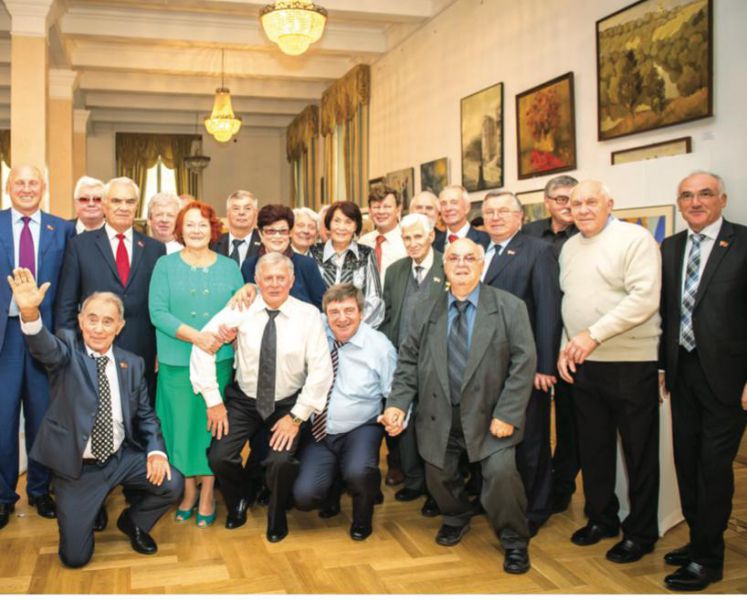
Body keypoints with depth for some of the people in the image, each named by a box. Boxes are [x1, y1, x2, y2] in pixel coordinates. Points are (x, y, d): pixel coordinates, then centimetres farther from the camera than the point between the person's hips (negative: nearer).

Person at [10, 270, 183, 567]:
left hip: (122, 457, 3)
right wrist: (29, 312, -56)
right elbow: (44, 347, -33)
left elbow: (145, 415, 7)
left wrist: (156, 450, -12)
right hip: (76, 467, -3)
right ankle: (88, 512, 32)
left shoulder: (132, 363, 1)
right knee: (75, 557, -2)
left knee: (171, 484, -16)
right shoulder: (67, 349, -9)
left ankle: (133, 522, 16)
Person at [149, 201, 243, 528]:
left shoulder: (229, 267, 7)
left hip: (220, 359, 1)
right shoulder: (165, 265, 3)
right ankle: (188, 490, 21)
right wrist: (196, 336, -18)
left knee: (213, 424, 5)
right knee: (181, 423, 5)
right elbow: (157, 312, -7)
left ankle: (207, 494, 17)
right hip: (176, 361, 0)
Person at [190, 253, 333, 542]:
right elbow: (203, 344, -11)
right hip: (244, 399, 2)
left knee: (282, 461, -23)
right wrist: (213, 400, -12)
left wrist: (297, 416, -15)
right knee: (219, 457, -15)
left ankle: (277, 517, 13)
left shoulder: (309, 314, -11)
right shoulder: (241, 309, -10)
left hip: (288, 404, -1)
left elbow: (321, 370, -13)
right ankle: (237, 504, 22)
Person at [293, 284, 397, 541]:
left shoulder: (380, 345, -8)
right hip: (318, 431, 2)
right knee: (305, 496, -14)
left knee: (358, 474, -32)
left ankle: (362, 519, 5)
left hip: (360, 430, -2)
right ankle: (333, 481, 24)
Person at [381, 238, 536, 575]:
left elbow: (524, 362, -8)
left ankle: (514, 540, 8)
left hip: (488, 415, -3)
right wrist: (397, 403, -7)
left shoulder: (510, 307, -3)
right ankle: (457, 518, 42)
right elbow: (408, 361, 7)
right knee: (438, 475, 7)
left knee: (501, 471, -20)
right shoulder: (428, 312, 7)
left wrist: (507, 414, -15)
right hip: (439, 417, 3)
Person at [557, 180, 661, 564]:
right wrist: (566, 346, 6)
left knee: (639, 451, 5)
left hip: (630, 364, -6)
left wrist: (594, 335, -20)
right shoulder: (569, 247, 13)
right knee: (593, 446, 15)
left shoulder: (635, 239, -8)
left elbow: (645, 298, -18)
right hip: (582, 364, 6)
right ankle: (601, 518, 31)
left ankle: (640, 533, 19)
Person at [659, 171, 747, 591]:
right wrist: (663, 366, 9)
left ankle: (708, 558, 14)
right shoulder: (670, 248, 9)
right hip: (683, 370, 6)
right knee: (687, 461, 14)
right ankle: (698, 540, 30)